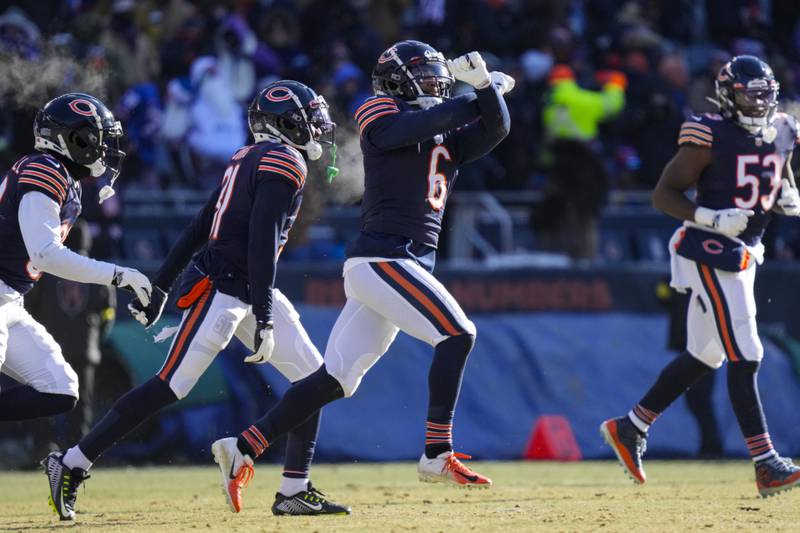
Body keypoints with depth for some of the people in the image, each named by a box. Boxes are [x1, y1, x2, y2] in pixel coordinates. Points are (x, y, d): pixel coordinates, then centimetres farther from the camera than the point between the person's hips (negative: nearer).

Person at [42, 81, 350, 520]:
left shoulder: (249, 159, 18)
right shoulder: (283, 161, -11)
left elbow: (198, 228, 19)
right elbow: (262, 242, -21)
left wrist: (161, 286, 20)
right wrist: (263, 319, -24)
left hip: (251, 292, 10)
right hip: (223, 288, -10)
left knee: (313, 378, 7)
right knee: (171, 386, -13)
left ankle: (295, 491, 6)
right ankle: (71, 465, -9)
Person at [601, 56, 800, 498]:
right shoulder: (710, 137, -15)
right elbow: (664, 194, -13)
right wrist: (713, 219, -26)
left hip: (745, 253, 9)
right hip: (710, 252, -9)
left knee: (704, 357, 15)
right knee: (745, 357, -12)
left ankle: (631, 428, 28)